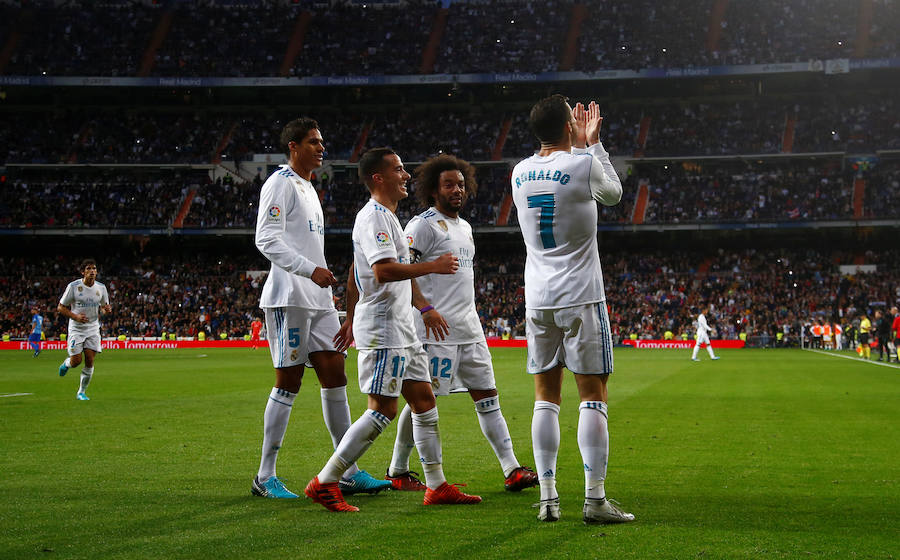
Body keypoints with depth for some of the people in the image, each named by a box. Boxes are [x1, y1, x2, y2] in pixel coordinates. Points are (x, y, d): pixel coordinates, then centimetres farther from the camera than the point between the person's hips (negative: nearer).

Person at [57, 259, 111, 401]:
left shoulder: (101, 288, 1)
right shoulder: (73, 286, -11)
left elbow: (103, 307, 15)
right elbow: (60, 308, -6)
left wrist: (106, 309, -10)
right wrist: (75, 316, -21)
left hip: (93, 329, 3)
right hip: (76, 329, -3)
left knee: (90, 362, -5)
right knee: (76, 361, -7)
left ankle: (81, 392, 10)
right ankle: (66, 363, 31)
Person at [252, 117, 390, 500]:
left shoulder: (308, 188, 22)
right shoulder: (280, 184, -7)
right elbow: (267, 241, -18)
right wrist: (311, 270, -26)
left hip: (318, 298, 9)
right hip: (289, 296, -9)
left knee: (334, 375, 5)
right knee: (289, 382, -6)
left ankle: (348, 472, 8)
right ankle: (265, 476, 2)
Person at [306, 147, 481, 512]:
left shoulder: (384, 216, 19)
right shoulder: (374, 216, -13)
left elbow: (355, 273, 25)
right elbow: (384, 270, -26)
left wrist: (351, 319, 28)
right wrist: (433, 266, -19)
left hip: (401, 330, 11)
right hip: (382, 329, -11)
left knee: (424, 400, 9)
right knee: (383, 410, -11)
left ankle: (437, 486, 14)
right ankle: (324, 483, -7)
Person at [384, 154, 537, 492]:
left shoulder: (465, 227, 19)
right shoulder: (423, 225, -8)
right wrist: (425, 308, -26)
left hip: (469, 328, 8)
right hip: (436, 327, -8)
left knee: (487, 396, 4)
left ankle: (512, 470, 4)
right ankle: (397, 471, 10)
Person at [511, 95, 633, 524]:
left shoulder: (520, 173, 6)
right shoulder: (584, 165, -9)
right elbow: (613, 194, 12)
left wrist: (580, 145, 29)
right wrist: (593, 144, 20)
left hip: (537, 300, 5)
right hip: (581, 297, -5)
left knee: (546, 400, 8)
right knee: (593, 398, 0)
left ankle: (548, 498, 7)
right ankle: (595, 499, -2)